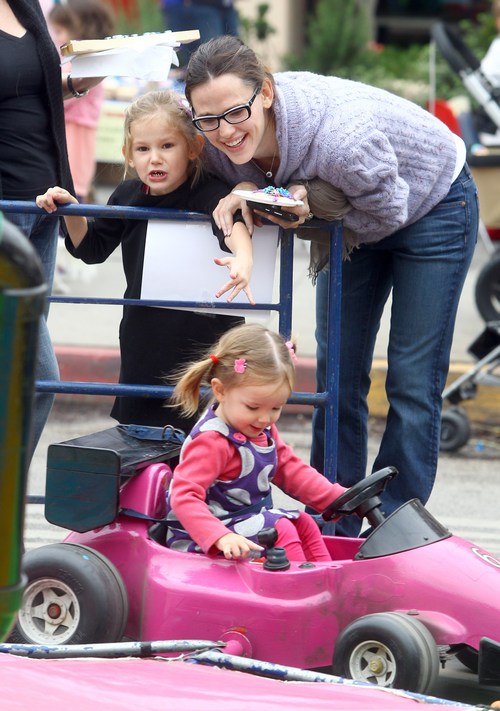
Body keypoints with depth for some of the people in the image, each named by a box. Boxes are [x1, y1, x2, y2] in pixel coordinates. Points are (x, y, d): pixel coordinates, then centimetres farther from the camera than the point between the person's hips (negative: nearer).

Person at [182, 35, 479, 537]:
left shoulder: (340, 135, -43)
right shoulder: (220, 144, -26)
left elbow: (387, 211, -26)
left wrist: (311, 205, -35)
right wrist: (246, 192, -28)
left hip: (431, 207, -6)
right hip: (350, 222, 6)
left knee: (413, 382, -3)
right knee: (336, 378, 6)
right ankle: (332, 530, 15)